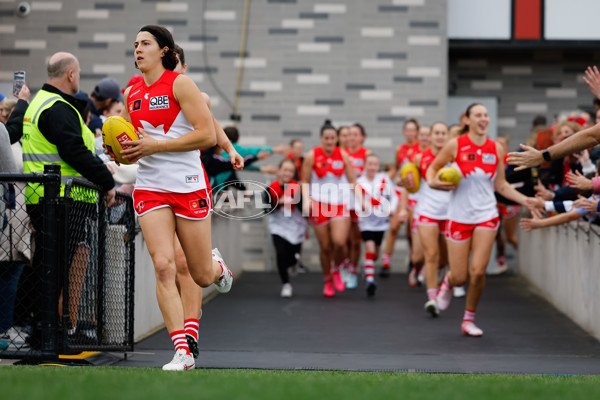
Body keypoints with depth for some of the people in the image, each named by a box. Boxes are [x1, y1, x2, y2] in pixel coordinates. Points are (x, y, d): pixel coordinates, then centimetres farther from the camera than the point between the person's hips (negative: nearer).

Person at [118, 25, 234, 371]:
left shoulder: (181, 84, -8)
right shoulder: (132, 93, 10)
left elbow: (208, 135, -15)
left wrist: (155, 145, -18)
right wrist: (124, 151, 0)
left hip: (188, 184, -4)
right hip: (150, 187, 4)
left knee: (202, 277, 4)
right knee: (164, 266, -13)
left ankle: (218, 265, 44)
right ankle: (182, 353, -11)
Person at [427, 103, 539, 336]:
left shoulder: (496, 149, 3)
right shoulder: (455, 145, -5)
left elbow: (500, 185, 11)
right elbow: (432, 168, 6)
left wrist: (526, 200, 2)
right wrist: (433, 182, -15)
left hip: (486, 215, 2)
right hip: (459, 217, -1)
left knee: (478, 271, -12)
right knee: (460, 277, -1)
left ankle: (469, 320, 9)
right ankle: (448, 282, 39)